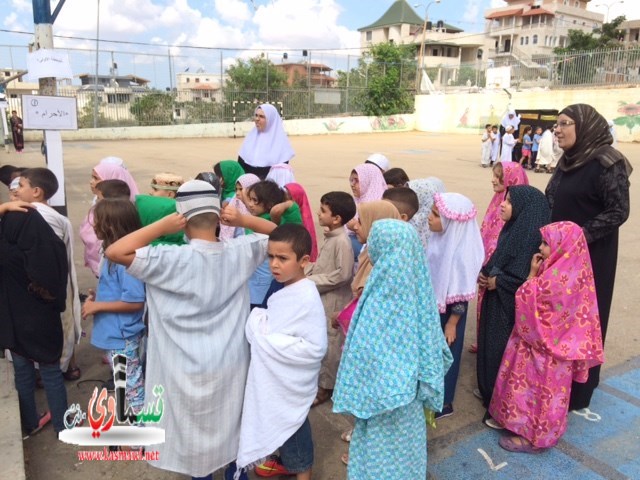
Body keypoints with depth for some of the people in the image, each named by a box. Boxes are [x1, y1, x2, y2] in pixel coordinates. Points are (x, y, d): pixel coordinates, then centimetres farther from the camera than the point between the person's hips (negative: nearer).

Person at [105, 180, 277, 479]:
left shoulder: (173, 260, -24)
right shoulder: (239, 252, -12)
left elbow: (114, 252, -27)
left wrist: (161, 226, -23)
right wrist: (243, 219, -9)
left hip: (189, 369, -4)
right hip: (231, 364, 4)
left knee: (194, 432, 21)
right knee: (230, 426, 26)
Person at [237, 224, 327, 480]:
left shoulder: (307, 298, -27)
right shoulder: (284, 291, 0)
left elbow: (315, 348, -31)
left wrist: (271, 343, -26)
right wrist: (259, 328, -4)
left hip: (292, 382, -8)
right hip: (275, 377, 8)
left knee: (294, 426, 13)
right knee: (278, 422, 26)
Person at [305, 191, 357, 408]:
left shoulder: (342, 241, -21)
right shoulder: (330, 237, 7)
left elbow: (342, 275, -25)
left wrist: (311, 281, -20)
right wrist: (305, 272, -1)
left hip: (333, 301, -9)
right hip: (321, 298, 9)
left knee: (329, 343, 4)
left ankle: (326, 386, 20)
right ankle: (319, 380, 36)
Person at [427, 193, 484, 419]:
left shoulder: (461, 251, -26)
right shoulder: (439, 240, -3)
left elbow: (462, 293, -21)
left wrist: (452, 323, -14)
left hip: (448, 312, -7)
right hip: (431, 309, 7)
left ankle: (443, 403, 28)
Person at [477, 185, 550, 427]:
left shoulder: (532, 236, -22)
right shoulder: (513, 228, 7)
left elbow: (526, 278, -26)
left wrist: (496, 282, -15)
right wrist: (485, 273, -2)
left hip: (513, 308, -9)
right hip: (498, 302, 9)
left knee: (505, 352, 3)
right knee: (492, 348, 19)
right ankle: (491, 394, 36)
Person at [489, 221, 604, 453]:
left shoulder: (558, 277, -29)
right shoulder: (570, 270, 2)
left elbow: (525, 298, -22)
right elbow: (539, 296, 7)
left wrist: (532, 272, -13)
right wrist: (538, 272, -4)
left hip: (543, 344, -9)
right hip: (551, 340, 9)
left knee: (537, 389, 6)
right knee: (542, 389, 22)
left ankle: (533, 436, 21)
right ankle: (540, 430, 38)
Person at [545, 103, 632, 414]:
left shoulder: (607, 163, -15)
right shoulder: (569, 160, 8)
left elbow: (619, 211, -17)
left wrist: (581, 236, -22)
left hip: (589, 256, -7)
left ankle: (577, 391, 18)